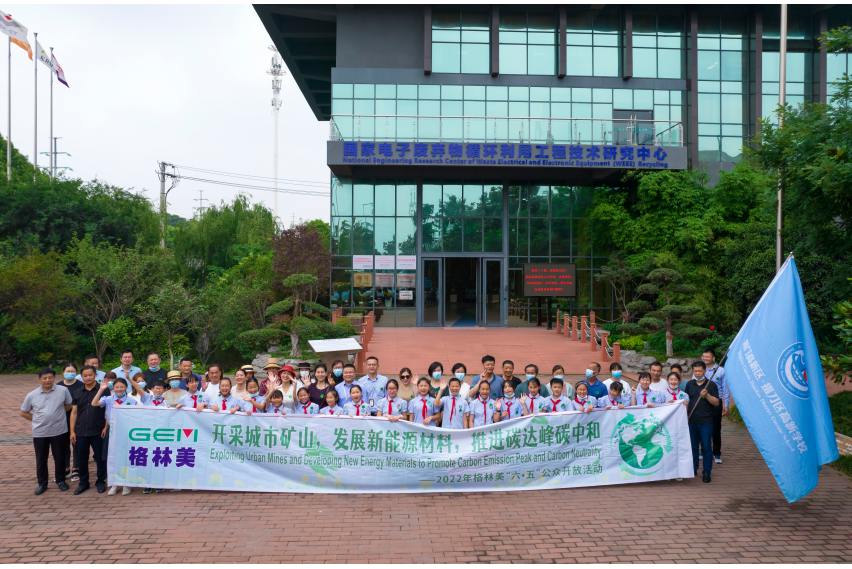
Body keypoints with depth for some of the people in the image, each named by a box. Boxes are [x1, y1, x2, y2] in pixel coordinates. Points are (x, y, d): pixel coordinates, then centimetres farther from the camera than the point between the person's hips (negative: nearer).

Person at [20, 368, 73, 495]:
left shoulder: (63, 391, -6)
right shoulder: (32, 395, -3)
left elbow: (69, 405, 9)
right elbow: (23, 413, 10)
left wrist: (56, 414, 4)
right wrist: (36, 419, 2)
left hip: (59, 431, -1)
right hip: (39, 433, 1)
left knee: (59, 458, 10)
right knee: (41, 460, 11)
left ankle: (60, 480, 28)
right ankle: (42, 483, 25)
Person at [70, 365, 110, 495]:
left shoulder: (104, 390, -2)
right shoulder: (78, 393, 9)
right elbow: (74, 412, 11)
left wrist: (106, 427, -9)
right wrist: (72, 431, 5)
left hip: (98, 432, -3)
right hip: (81, 432, 3)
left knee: (100, 457, 5)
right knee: (82, 459, 10)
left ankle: (101, 482, 20)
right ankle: (83, 483, 24)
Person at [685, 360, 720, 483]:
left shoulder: (711, 385, -1)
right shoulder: (689, 384, 10)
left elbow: (716, 403, -5)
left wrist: (707, 395, -20)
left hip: (706, 422, -3)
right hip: (692, 421, 3)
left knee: (706, 447, -1)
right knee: (693, 446, 10)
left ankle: (706, 472, 8)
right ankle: (693, 469, 23)